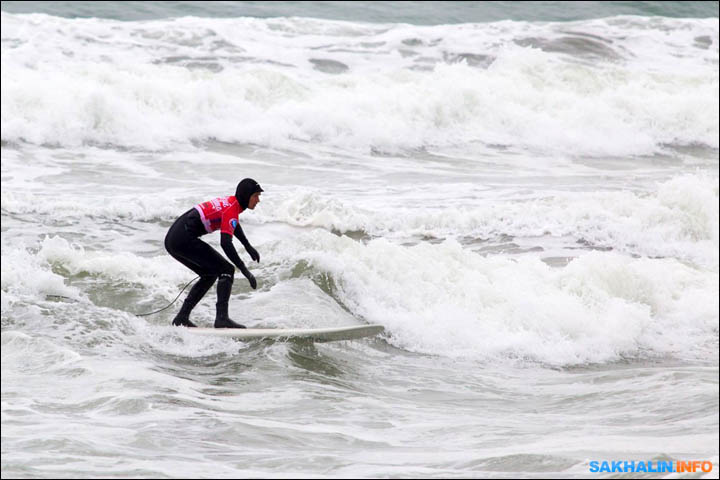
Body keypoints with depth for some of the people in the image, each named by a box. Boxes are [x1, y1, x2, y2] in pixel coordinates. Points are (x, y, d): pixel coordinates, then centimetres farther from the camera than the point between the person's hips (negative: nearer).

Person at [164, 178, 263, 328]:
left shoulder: (230, 202, 16)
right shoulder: (231, 209, -12)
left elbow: (234, 225, 39)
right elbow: (225, 243, -23)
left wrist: (248, 247, 44)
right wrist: (245, 271, -21)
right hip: (184, 240, -10)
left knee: (210, 274, 21)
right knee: (227, 270, -6)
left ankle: (181, 318, 17)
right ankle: (222, 318, -16)